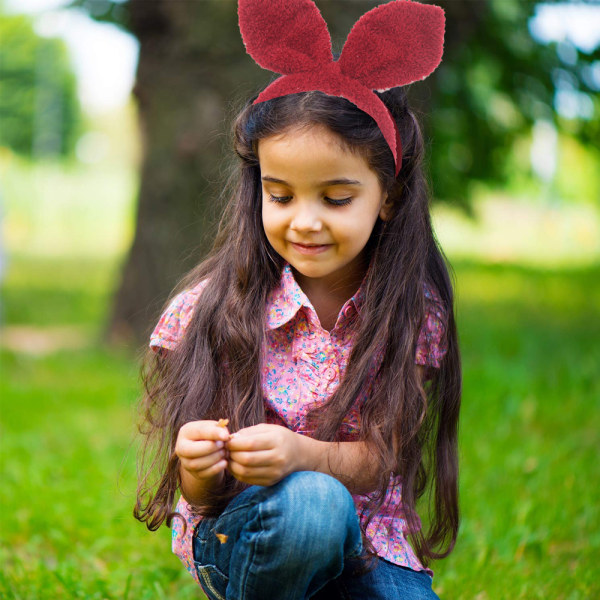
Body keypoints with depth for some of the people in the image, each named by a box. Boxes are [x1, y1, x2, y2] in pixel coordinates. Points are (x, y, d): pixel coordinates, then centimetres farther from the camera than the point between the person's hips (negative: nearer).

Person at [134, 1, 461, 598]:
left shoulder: (411, 310, -7)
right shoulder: (217, 305, -11)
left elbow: (378, 460, -13)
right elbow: (200, 494, -10)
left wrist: (301, 454, -35)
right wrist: (200, 468, -35)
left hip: (362, 549, 2)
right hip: (237, 539, -2)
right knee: (310, 501, -34)